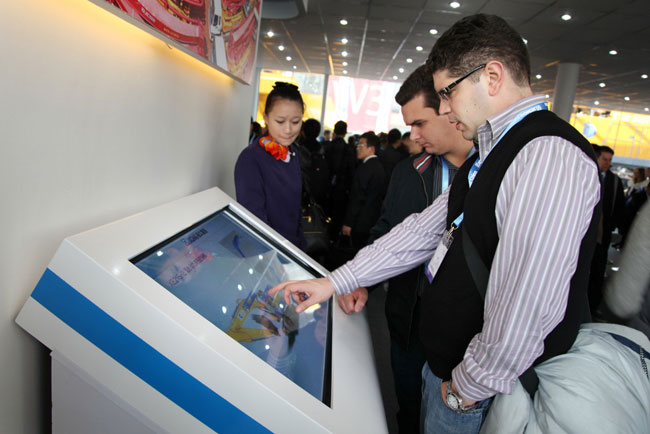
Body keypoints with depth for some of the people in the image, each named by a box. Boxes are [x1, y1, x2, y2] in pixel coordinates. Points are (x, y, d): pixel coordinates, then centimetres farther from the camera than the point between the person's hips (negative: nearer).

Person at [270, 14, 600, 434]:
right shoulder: (493, 154, 8)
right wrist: (335, 281, 4)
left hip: (478, 394, -8)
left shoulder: (549, 157, -26)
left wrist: (468, 389, -14)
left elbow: (523, 314, -30)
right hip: (446, 360, 8)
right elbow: (423, 230, 7)